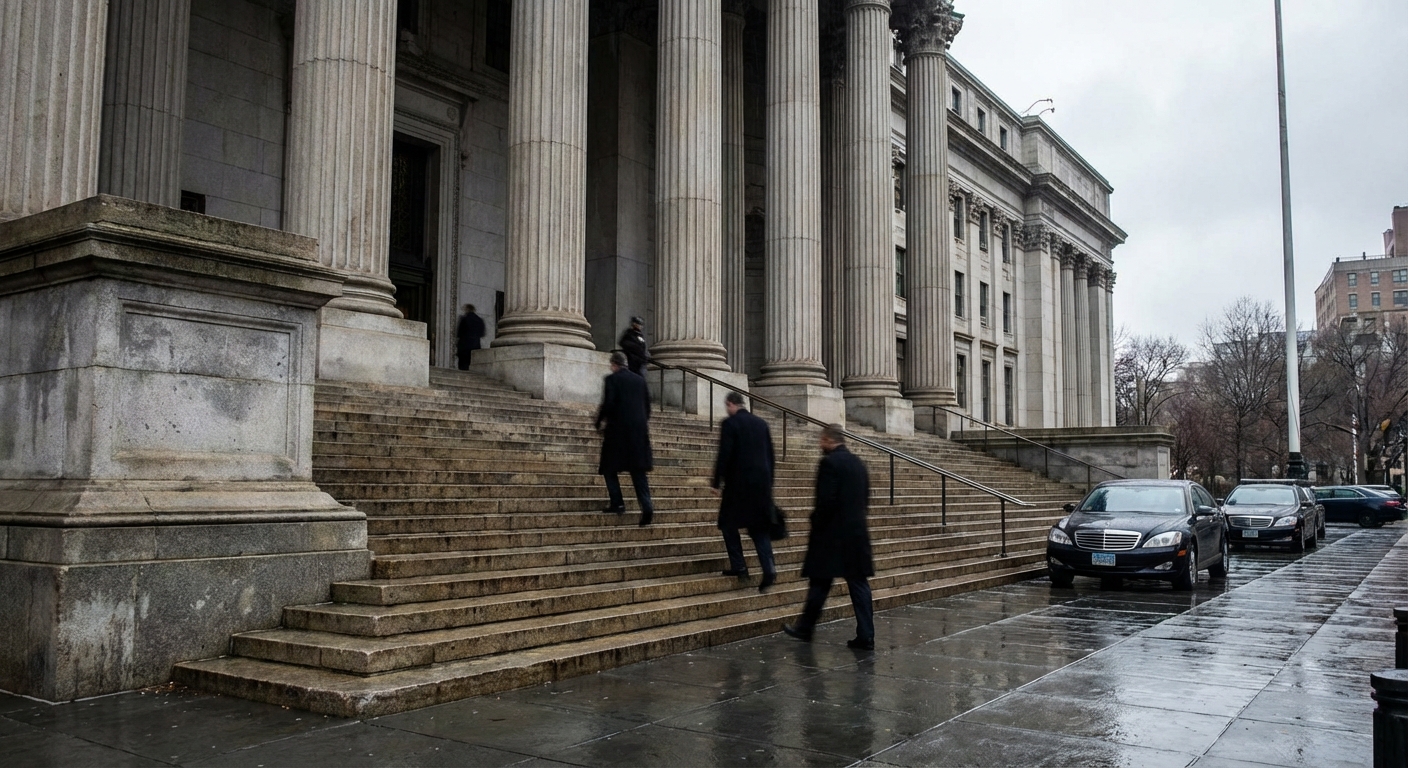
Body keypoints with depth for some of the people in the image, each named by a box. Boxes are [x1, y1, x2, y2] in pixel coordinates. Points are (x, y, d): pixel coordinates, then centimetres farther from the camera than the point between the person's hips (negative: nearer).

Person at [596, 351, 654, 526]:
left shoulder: (612, 379, -4)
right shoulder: (639, 380, 12)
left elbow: (608, 403, -12)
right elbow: (647, 405, 13)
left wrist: (599, 421, 3)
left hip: (617, 429, -5)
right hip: (639, 430, 5)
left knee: (609, 468, 9)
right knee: (638, 470, 4)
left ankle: (617, 503, 1)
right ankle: (646, 505, -10)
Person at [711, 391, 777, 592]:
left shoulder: (729, 423, -8)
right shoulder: (761, 423, 11)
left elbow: (724, 455, -13)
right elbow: (770, 455, 13)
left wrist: (716, 482, -6)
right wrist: (768, 482, 20)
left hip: (739, 482, -6)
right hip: (762, 483, 6)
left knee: (728, 523, 11)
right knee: (759, 527, 8)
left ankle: (738, 566, 8)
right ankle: (768, 569, -5)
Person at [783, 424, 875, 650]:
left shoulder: (829, 462, -13)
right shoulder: (858, 463, 11)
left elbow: (825, 501, -19)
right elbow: (865, 498, 15)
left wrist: (815, 527, -7)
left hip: (831, 534, -6)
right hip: (857, 533, 7)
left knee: (819, 583, 7)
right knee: (859, 584, 5)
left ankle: (805, 628, 21)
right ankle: (866, 637, 3)